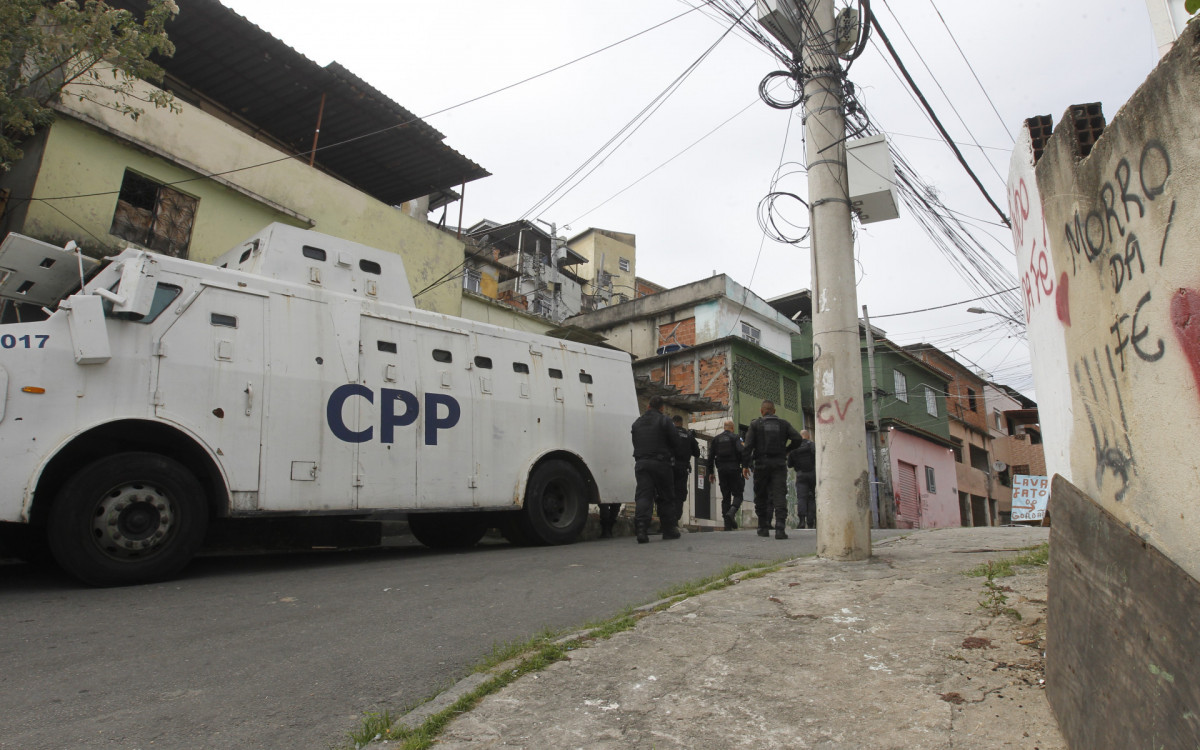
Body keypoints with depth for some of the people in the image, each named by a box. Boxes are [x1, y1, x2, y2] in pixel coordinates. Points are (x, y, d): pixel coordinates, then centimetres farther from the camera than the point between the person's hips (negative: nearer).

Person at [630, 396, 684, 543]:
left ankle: (641, 527, -22)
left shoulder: (637, 423, 15)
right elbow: (675, 441, -1)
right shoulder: (664, 420, -1)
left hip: (641, 463, 3)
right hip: (660, 463, -3)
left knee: (643, 495, -4)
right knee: (666, 497, 8)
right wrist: (671, 455, 17)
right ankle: (669, 530, 15)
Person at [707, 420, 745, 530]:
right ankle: (731, 512, -24)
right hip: (734, 469, -4)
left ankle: (727, 525, 3)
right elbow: (740, 452, -14)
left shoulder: (716, 439, 12)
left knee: (725, 497, 7)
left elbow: (711, 456, 9)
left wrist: (711, 472, 13)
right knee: (737, 495, 3)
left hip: (721, 470, 4)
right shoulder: (735, 437, -1)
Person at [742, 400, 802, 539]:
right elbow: (797, 438, -2)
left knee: (761, 497, 11)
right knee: (779, 495, -4)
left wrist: (745, 465, -5)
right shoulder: (783, 423, 10)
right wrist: (786, 450, 12)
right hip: (779, 464, 1)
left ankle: (763, 528, 16)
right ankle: (780, 528, -16)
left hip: (762, 464, -1)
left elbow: (748, 446, -5)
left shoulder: (755, 424, 3)